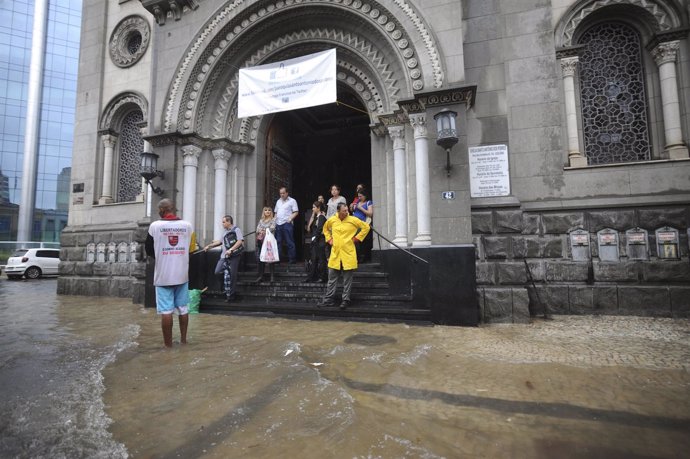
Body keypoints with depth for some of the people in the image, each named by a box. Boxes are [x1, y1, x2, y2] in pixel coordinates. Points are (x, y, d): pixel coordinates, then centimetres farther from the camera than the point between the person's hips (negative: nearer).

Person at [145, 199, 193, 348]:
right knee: (183, 308, 12)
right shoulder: (187, 225, -1)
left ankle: (168, 343, 10)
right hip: (182, 274, 3)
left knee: (166, 310, 3)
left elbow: (149, 250, 4)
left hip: (163, 275, -2)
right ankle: (183, 339, 23)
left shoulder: (155, 226, -7)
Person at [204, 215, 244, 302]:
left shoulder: (236, 230, -4)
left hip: (233, 256, -8)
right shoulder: (225, 232, 20)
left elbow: (240, 241, -16)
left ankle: (231, 295, 7)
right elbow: (220, 242, 33)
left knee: (232, 275, -4)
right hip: (224, 256, 8)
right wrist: (209, 246, 34)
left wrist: (231, 250, -25)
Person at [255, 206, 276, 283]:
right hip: (260, 240, 4)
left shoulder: (273, 220, 7)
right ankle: (260, 276, 8)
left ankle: (272, 276, -4)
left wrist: (264, 231, -14)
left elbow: (272, 228, -8)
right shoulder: (261, 220, 20)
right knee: (259, 258, 1)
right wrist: (260, 232, -13)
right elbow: (257, 229, 8)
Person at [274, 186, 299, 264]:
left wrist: (290, 218, -18)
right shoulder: (278, 201, 20)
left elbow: (296, 212, -5)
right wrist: (274, 220, 9)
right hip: (278, 224, 6)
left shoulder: (292, 201, 1)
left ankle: (292, 259, 2)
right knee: (278, 242, 9)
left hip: (287, 224, -6)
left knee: (290, 242, -3)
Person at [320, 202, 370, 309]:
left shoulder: (353, 220, -5)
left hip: (348, 254, -3)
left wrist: (357, 238, -3)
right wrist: (329, 239, 11)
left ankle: (345, 300, 15)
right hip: (335, 254, 3)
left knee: (347, 280, 5)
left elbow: (366, 227, 1)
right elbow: (325, 229, 24)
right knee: (332, 278, 10)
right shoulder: (331, 220, 4)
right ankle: (328, 299, 20)